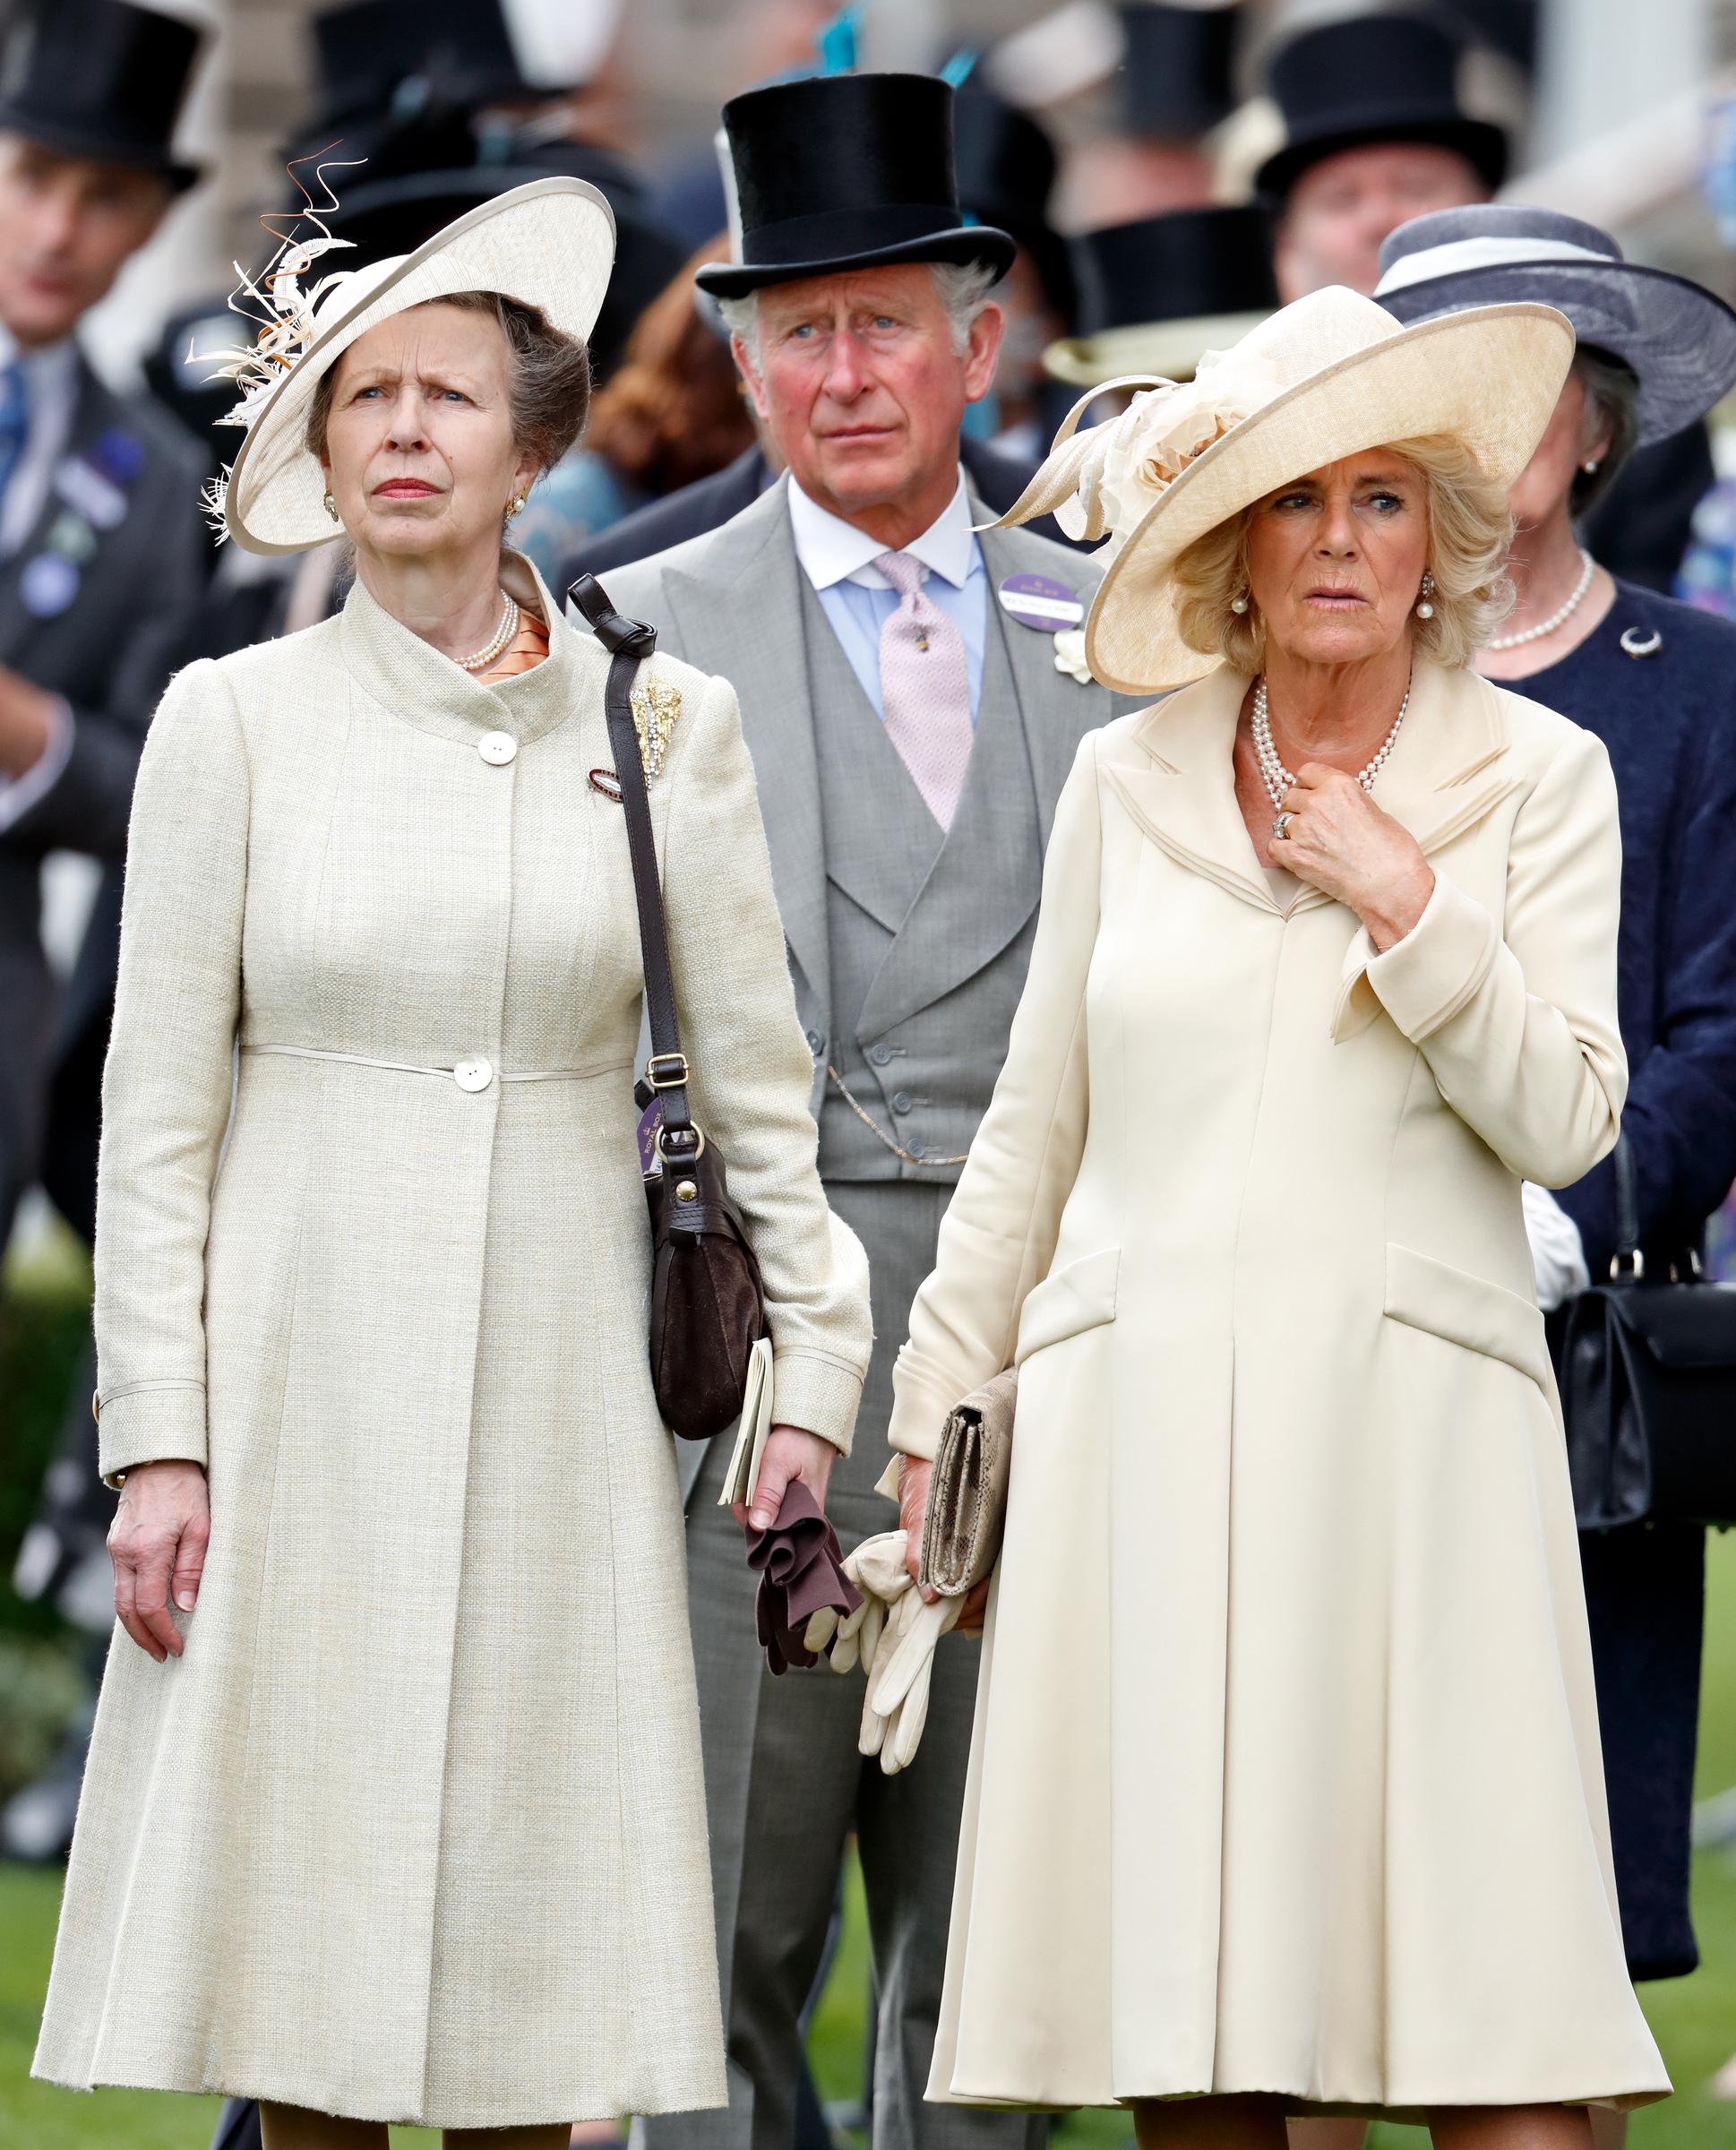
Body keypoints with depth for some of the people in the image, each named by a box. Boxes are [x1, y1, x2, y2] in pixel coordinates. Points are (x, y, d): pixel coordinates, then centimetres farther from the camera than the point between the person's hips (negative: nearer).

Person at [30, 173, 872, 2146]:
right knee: (297, 1918, -1)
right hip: (304, 1374, 0)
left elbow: (756, 1086, 8)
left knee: (520, 1918, 1)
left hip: (554, 1384, 1)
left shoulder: (660, 725, 4)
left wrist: (815, 1366, 3)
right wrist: (158, 1439, -4)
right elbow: (156, 1112, 1)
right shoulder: (235, 721, 2)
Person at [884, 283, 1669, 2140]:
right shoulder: (1128, 782, 11)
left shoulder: (1536, 778, 6)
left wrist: (1411, 909, -9)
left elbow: (1563, 1124, 0)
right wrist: (939, 1401, 16)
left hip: (1407, 1422, -2)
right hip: (1141, 1431, 2)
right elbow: (1034, 1128, 17)